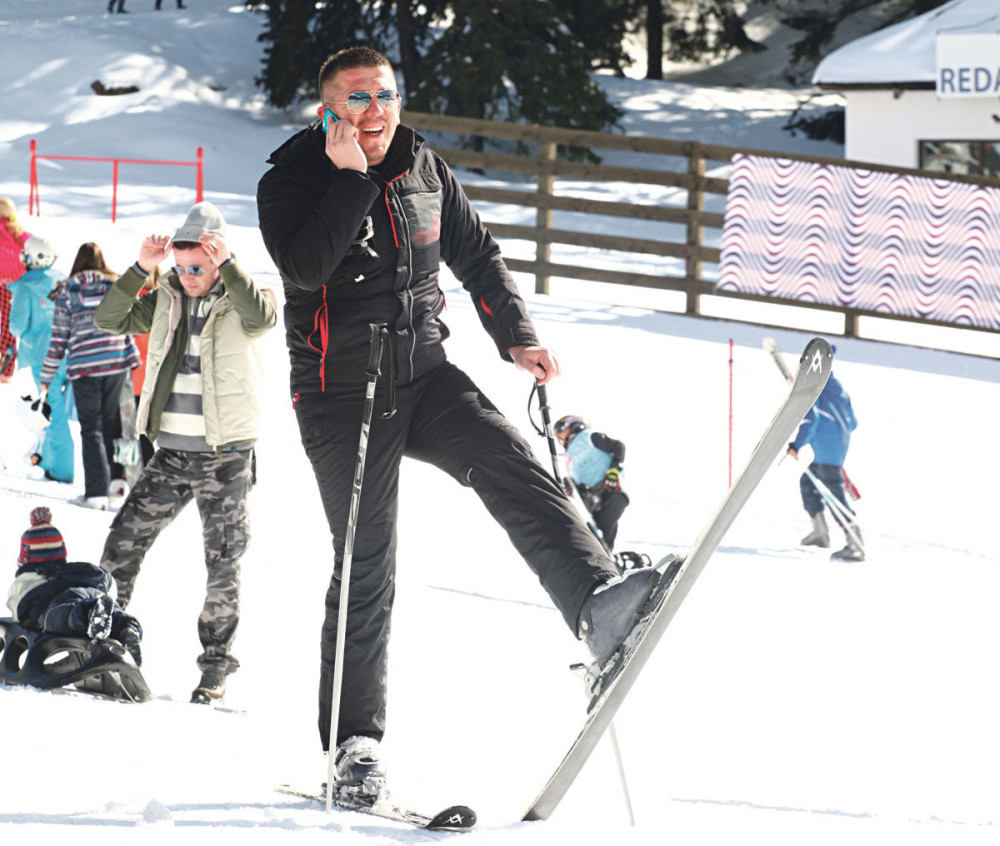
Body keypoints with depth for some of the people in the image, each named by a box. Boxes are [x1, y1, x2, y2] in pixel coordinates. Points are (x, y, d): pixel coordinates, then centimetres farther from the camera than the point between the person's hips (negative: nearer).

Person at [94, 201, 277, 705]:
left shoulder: (237, 301, -5)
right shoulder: (167, 300, 7)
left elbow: (262, 315, -28)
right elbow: (110, 320, 0)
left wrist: (225, 265, -32)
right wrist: (141, 270, -11)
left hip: (226, 457, -4)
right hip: (172, 452, 4)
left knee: (223, 564, 1)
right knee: (123, 541, 0)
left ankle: (216, 664, 12)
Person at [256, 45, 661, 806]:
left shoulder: (424, 170, 7)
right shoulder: (292, 179, -6)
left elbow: (477, 255, 18)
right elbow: (304, 268, -24)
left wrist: (517, 335, 6)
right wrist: (350, 179, -25)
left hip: (425, 375, 4)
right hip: (343, 393, -3)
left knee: (510, 465, -24)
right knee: (367, 566, -2)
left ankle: (597, 601, -40)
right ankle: (354, 742, 7)